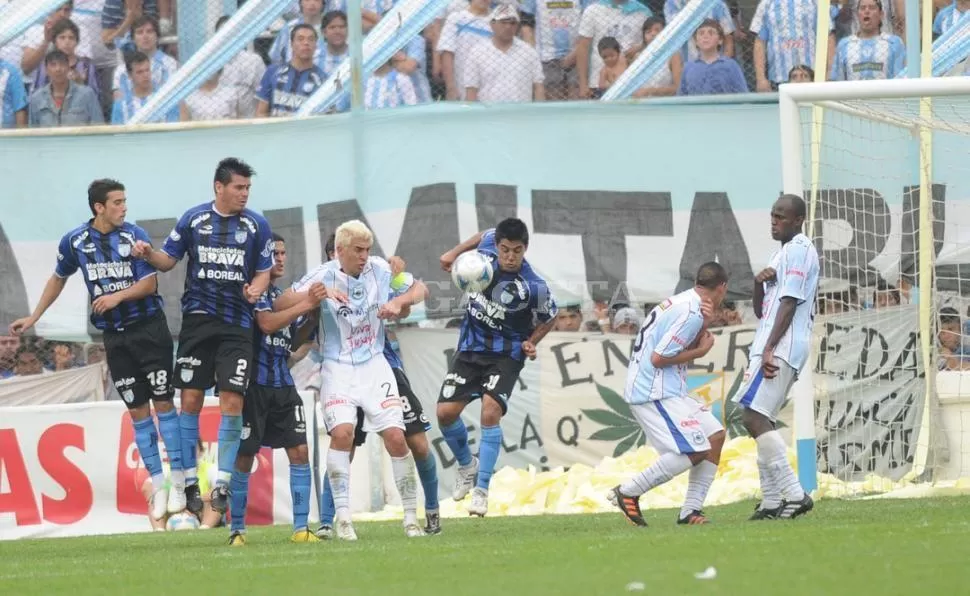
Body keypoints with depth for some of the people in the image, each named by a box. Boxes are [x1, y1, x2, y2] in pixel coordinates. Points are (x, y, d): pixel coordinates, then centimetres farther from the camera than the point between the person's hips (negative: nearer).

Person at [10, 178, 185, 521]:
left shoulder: (134, 236, -7)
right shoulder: (74, 242, 1)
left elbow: (150, 284, -9)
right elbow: (58, 279, 17)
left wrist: (117, 296, -23)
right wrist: (34, 317, 19)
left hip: (148, 328, -2)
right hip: (114, 336, 2)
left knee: (162, 402, -5)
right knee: (137, 411, 3)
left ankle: (177, 482, -2)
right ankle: (157, 485, 8)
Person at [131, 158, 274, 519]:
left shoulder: (256, 225, 5)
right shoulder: (193, 219, 4)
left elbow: (264, 271, 11)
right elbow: (169, 259, 11)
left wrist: (255, 290, -11)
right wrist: (149, 254, -10)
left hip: (237, 324, 0)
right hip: (198, 320, 0)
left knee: (232, 402, -7)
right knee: (190, 399, -2)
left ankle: (222, 484, -2)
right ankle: (189, 481, 6)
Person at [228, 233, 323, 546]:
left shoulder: (282, 295, 16)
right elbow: (267, 323, -22)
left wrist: (312, 318, 6)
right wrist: (305, 306, -19)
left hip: (283, 384, 7)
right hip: (254, 383, -7)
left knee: (299, 452, -2)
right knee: (244, 458, 0)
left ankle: (300, 528, 1)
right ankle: (237, 529, 10)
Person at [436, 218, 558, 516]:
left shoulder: (533, 287, -21)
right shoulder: (487, 251, -11)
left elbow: (549, 318, -1)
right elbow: (485, 235, 16)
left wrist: (531, 342, -14)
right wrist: (455, 253, 14)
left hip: (505, 354, -5)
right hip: (470, 347, 5)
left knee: (490, 411, -23)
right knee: (445, 412, -4)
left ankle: (481, 491, -17)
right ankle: (467, 465, 26)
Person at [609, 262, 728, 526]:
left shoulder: (681, 302, 14)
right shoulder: (691, 313, -16)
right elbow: (659, 358, -19)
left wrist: (704, 327, -3)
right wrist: (701, 351, -8)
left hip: (669, 391, 11)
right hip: (655, 393, -11)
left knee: (715, 436, 9)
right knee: (694, 451, -17)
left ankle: (690, 511, 7)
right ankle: (628, 492, -8)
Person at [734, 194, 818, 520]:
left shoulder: (799, 249, -6)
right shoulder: (784, 252, 25)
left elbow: (789, 303, -16)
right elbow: (762, 311, 25)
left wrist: (769, 349, -22)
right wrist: (759, 284, 3)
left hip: (781, 347, -11)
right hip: (770, 347, 11)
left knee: (754, 418, -18)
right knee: (761, 421, 10)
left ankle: (794, 494, -21)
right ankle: (772, 502, 12)